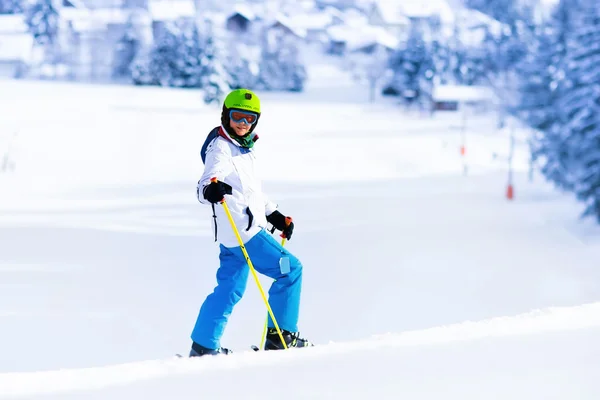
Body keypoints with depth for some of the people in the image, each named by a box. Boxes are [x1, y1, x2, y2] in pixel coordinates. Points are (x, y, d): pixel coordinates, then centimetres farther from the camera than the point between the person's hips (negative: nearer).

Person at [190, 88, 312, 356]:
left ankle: (203, 345, 15)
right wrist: (210, 189, -50)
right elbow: (209, 180, -27)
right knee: (290, 269, -6)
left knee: (229, 289, 12)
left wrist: (274, 215, 29)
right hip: (241, 231, -10)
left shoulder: (244, 148, 18)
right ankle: (281, 335, -1)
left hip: (247, 228, 10)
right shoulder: (220, 148, -12)